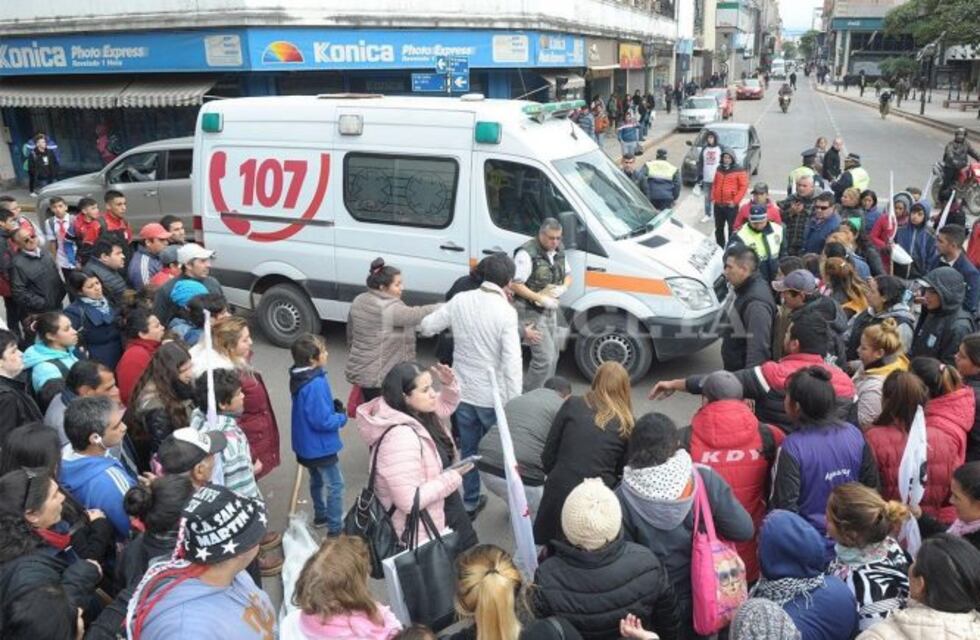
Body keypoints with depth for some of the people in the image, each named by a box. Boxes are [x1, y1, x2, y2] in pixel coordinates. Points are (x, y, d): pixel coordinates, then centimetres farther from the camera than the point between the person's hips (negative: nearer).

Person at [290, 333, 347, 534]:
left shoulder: (300, 377, -1)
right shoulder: (315, 384, -31)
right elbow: (321, 421, -29)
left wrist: (333, 406, -2)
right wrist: (342, 418, -12)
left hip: (307, 444, 10)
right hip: (320, 445, -10)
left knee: (317, 481, 26)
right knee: (335, 485, 3)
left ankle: (321, 516, 43)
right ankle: (335, 528, 10)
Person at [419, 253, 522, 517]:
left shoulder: (460, 300, -5)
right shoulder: (506, 311, -18)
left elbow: (426, 327, 5)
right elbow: (512, 362, -21)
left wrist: (453, 324, 24)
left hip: (463, 391, 4)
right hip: (494, 397, -4)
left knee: (468, 450, 19)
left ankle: (470, 501, 30)